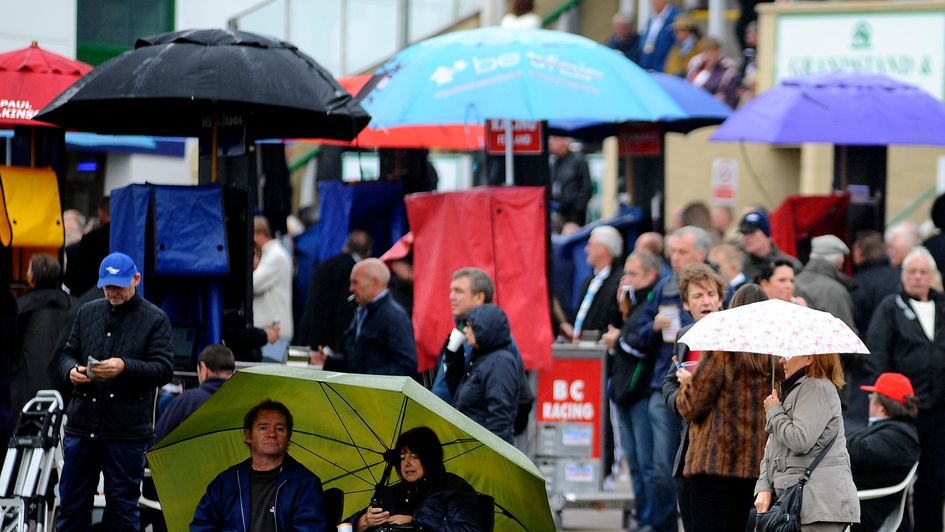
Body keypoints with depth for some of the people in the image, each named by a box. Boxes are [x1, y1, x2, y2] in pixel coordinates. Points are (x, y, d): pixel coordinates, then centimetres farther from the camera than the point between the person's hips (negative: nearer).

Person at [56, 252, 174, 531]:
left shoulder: (155, 320, 0)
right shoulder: (87, 313, 13)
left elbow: (164, 370, -7)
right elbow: (67, 353, 18)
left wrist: (125, 367, -23)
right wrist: (71, 370, -6)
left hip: (127, 431, -4)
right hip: (81, 424, 4)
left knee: (122, 507, 3)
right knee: (72, 502, 8)